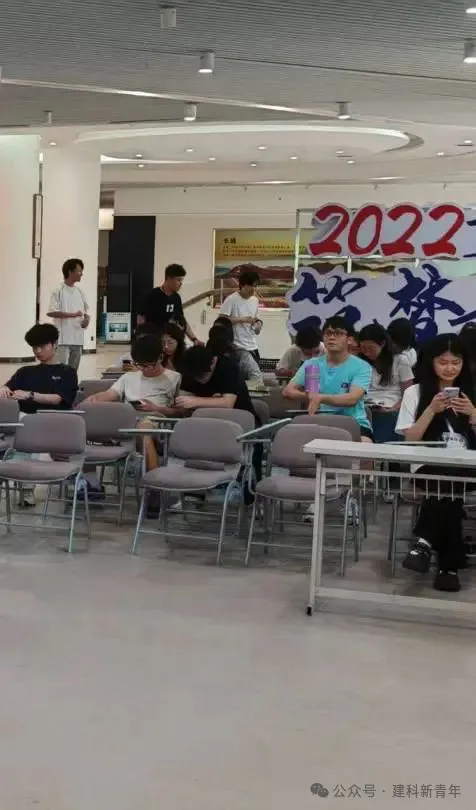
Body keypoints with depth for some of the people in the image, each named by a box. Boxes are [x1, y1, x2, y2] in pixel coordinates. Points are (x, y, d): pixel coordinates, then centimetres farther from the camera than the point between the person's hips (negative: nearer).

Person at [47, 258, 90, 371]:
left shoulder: (80, 292, 13)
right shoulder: (58, 291, -7)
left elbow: (85, 311, 21)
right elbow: (51, 312, -15)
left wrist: (86, 319, -2)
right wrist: (73, 314, -19)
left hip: (78, 339, 7)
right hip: (63, 339, -7)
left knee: (73, 370, 12)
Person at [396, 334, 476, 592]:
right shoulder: (415, 392, 9)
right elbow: (410, 439, 2)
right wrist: (432, 410, -9)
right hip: (429, 467, -1)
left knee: (450, 482, -36)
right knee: (448, 481, -37)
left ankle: (426, 542, -26)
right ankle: (449, 565, -30)